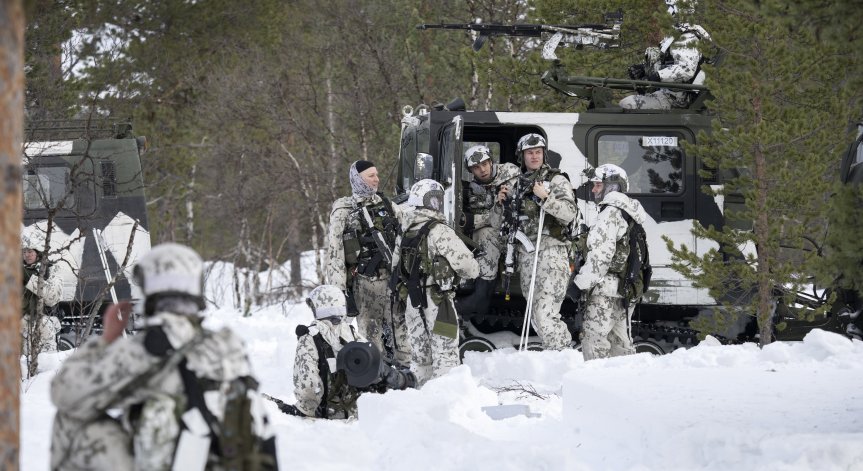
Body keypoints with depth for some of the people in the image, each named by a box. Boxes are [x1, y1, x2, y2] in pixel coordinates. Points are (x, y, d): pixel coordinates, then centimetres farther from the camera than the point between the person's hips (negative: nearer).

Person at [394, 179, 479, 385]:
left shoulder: (405, 233, 7)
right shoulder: (440, 232, -16)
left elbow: (396, 266, 16)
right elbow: (469, 267, -15)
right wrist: (473, 268, 6)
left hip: (412, 301, 7)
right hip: (437, 301, -7)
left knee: (419, 355, 16)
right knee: (445, 354, -2)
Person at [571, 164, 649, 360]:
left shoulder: (611, 213, -12)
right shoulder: (628, 214, 20)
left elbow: (601, 255, -19)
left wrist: (581, 283, -16)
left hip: (607, 287, -10)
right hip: (625, 287, 10)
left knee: (593, 336, -12)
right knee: (620, 339, 13)